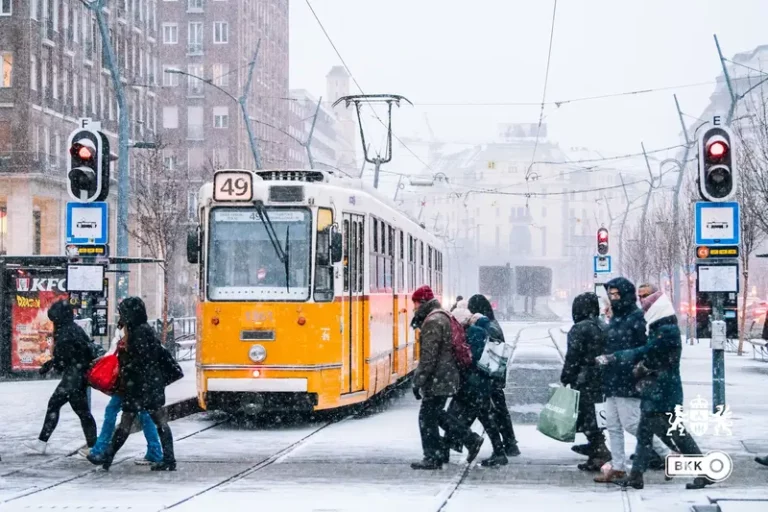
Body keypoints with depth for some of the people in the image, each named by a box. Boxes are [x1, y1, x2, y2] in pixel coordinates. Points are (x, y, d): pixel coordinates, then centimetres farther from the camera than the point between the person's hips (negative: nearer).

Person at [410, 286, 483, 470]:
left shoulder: (433, 322, -17)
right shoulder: (443, 317, 16)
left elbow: (429, 356, -22)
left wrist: (418, 381, -19)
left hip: (437, 379, -10)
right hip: (447, 376, 10)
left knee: (427, 417, -2)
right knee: (436, 414, 17)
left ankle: (432, 458, 4)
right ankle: (471, 439, 17)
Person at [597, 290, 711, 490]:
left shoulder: (667, 332, -18)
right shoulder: (659, 330, 14)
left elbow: (642, 353, -22)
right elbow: (648, 355, 21)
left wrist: (612, 358, -18)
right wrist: (642, 365, 0)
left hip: (664, 393, -10)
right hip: (654, 393, 10)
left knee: (678, 434, -5)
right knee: (644, 433, 10)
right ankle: (636, 475, 13)